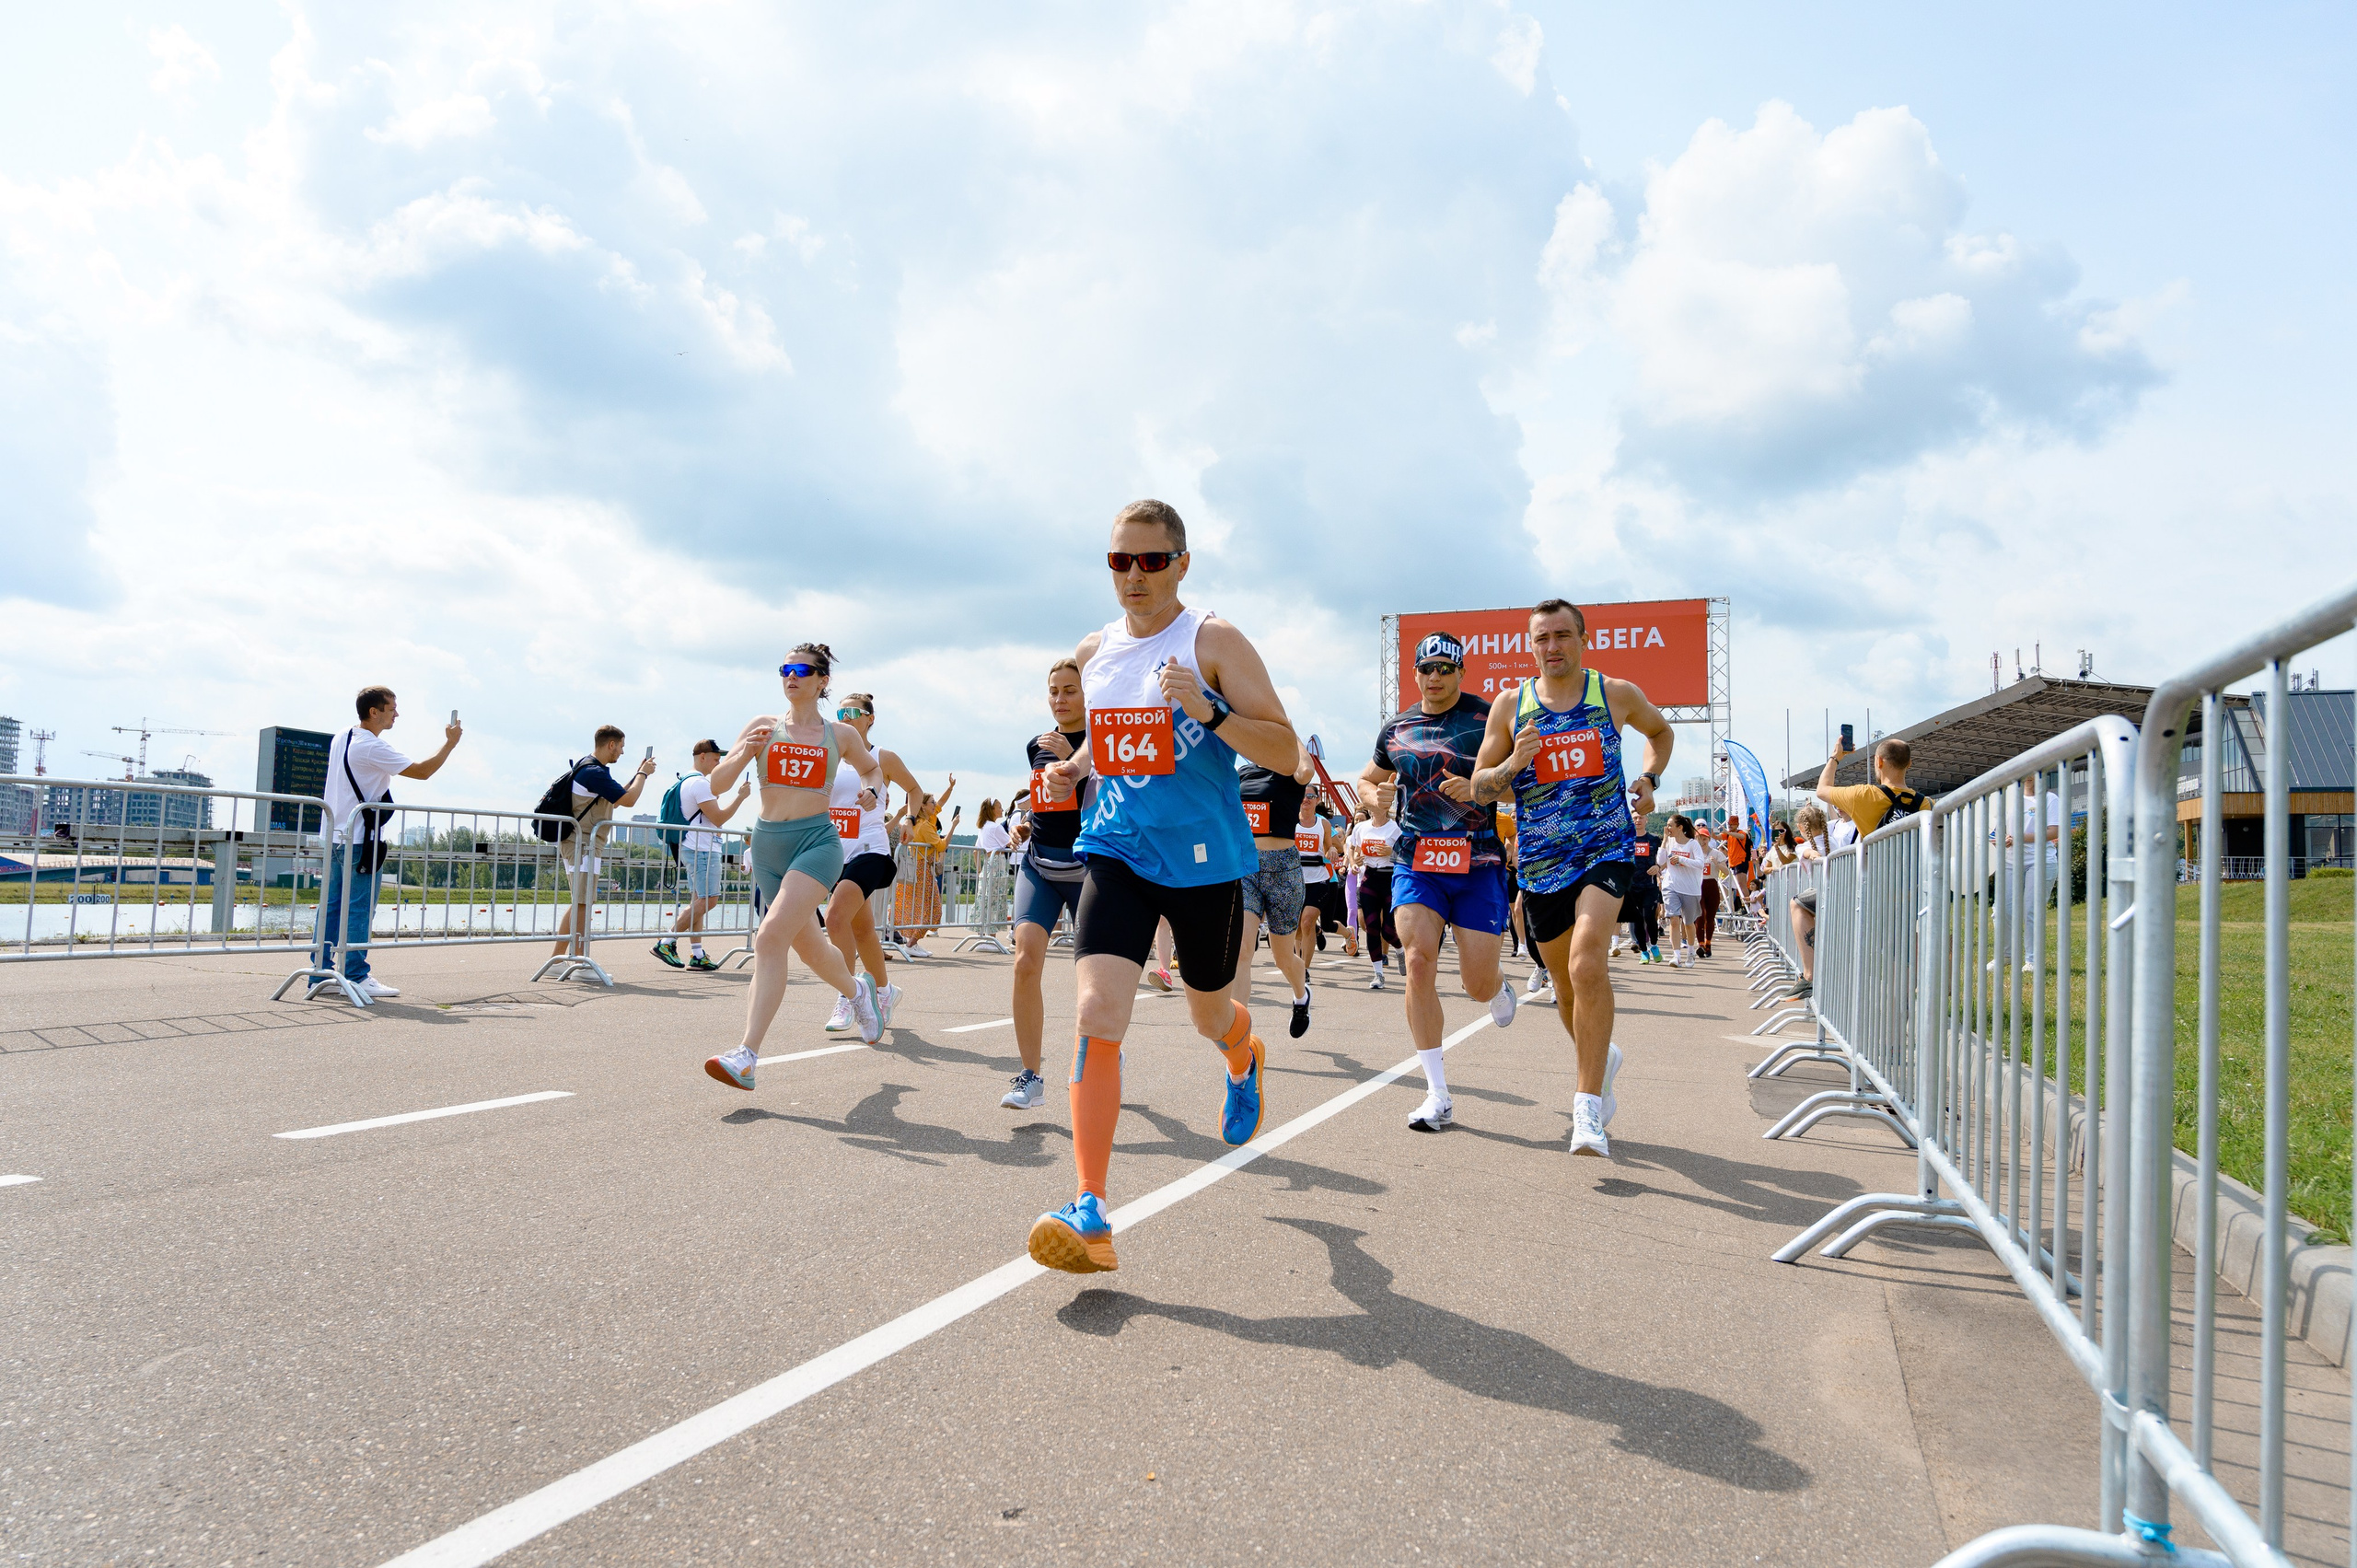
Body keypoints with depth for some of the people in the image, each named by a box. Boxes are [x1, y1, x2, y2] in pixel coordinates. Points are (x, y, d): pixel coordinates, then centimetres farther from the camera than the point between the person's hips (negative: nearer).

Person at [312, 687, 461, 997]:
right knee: (359, 910, -6)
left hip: (335, 835, 9)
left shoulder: (340, 739, 14)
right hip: (359, 839, -9)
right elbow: (421, 771, -16)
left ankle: (320, 972, 11)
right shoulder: (372, 747, -14)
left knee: (332, 906, 9)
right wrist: (449, 744, -7)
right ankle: (356, 977, -4)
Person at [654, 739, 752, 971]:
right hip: (703, 849, -11)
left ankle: (696, 954, 6)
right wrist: (740, 796, -11)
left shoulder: (687, 781, 20)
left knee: (698, 901, 8)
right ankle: (667, 942, -11)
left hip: (693, 848, 11)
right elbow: (718, 818, -16)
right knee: (708, 900, -12)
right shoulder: (700, 783, -14)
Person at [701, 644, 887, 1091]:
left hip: (817, 841, -4)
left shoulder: (841, 734, 6)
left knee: (771, 936, -22)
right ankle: (856, 989, 48)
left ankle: (747, 1056, -25)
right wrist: (744, 752, -14)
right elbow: (717, 783, 5)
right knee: (809, 946, 14)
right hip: (768, 842, 4)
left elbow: (872, 769, 26)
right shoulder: (763, 726, 8)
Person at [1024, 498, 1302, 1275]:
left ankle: (1244, 1063, 57)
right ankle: (1091, 1213, -14)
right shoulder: (1093, 653, 8)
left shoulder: (1214, 641, -7)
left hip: (1205, 859, -2)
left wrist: (1210, 711, -27)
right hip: (1116, 853, 3)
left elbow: (1286, 753, -12)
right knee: (1097, 1015, -17)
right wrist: (1072, 770, 4)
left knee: (1208, 1013, 17)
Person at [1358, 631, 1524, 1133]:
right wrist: (1376, 794, 3)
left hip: (1478, 864, -2)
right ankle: (1438, 1097, -7)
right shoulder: (1396, 728, 11)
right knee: (1419, 965, -15)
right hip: (1416, 862, 2)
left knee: (1479, 986, -3)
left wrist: (1480, 789, -20)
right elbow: (1368, 778, 26)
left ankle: (1497, 987, 39)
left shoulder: (1490, 717, 0)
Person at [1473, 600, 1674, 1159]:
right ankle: (1601, 1058, 44)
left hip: (1606, 849, -3)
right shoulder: (1510, 707, 4)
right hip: (1541, 861, 3)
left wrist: (1649, 779, 6)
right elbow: (1478, 787, 5)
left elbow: (1660, 731, 24)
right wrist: (1513, 764, -15)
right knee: (1567, 987, 13)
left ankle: (1589, 1107, -20)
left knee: (1587, 963, -25)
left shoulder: (1616, 694, 3)